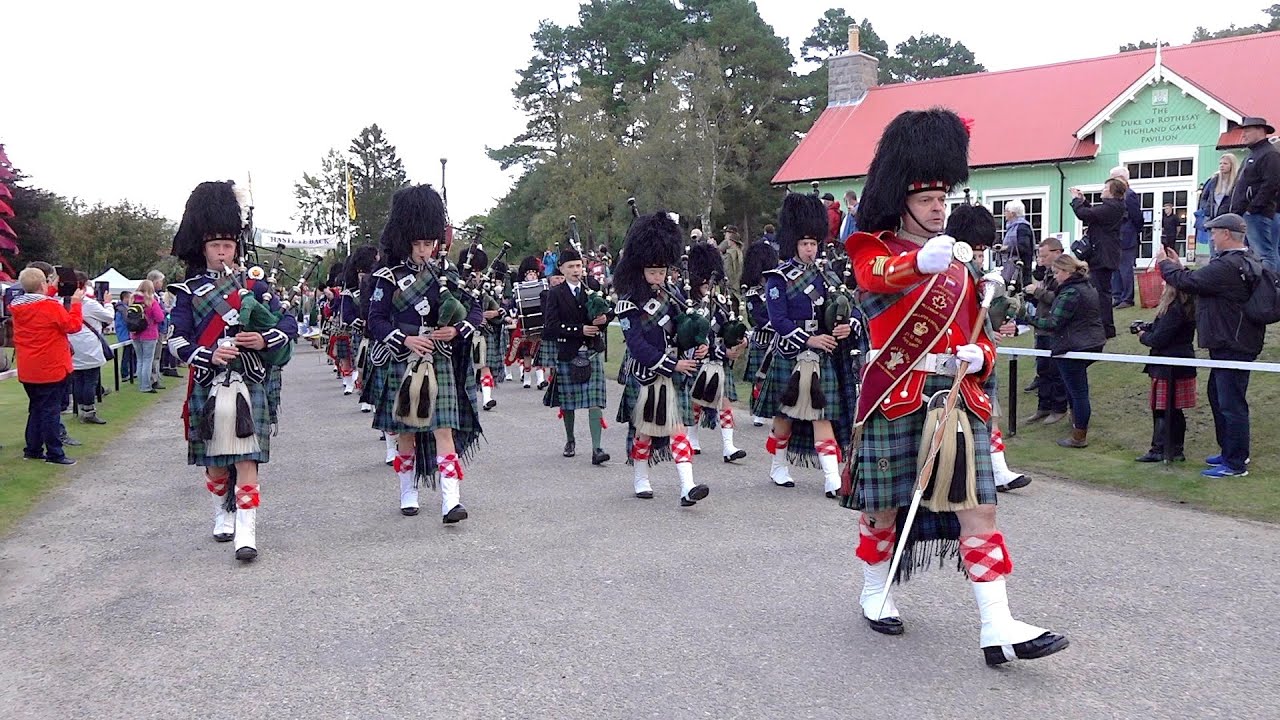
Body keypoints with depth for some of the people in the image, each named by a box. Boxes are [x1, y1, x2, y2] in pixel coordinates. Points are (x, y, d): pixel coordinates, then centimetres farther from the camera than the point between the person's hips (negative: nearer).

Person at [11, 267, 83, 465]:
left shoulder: (18, 307, 4)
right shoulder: (51, 306, -17)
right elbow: (73, 325, -13)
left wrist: (51, 290, 25)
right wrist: (76, 303, -3)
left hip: (27, 371, 7)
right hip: (51, 368, -7)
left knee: (36, 408, 17)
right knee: (50, 410, -3)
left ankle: (33, 449, 22)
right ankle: (54, 453, 0)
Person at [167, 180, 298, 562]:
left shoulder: (254, 285, 5)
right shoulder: (189, 290, 4)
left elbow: (289, 324, 1)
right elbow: (178, 341, -2)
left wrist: (264, 340, -18)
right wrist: (209, 355, -20)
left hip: (247, 385, -1)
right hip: (207, 386, 1)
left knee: (246, 459, -5)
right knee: (213, 459, 13)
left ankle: (246, 531, -6)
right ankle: (223, 516, 34)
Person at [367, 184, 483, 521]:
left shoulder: (448, 273, 5)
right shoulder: (390, 277, -1)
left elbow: (475, 310, 7)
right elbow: (376, 320, -5)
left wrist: (457, 330, -11)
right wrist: (406, 340, -19)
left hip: (440, 363, 1)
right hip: (403, 364, -1)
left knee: (444, 430, -7)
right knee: (406, 432, 10)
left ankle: (451, 501, -11)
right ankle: (408, 495, 26)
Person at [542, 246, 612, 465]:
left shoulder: (593, 286, 6)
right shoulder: (555, 294, -1)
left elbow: (610, 309, 11)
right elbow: (552, 326, -9)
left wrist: (604, 318, -12)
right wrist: (580, 330, -17)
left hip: (592, 350, 1)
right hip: (567, 352, -1)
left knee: (595, 401, -7)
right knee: (567, 400, 11)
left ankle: (597, 448, -10)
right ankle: (570, 440, 31)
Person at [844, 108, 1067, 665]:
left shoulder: (957, 262, 15)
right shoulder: (873, 250, -2)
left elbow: (977, 333, 19)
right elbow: (880, 274, -29)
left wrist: (978, 357, -6)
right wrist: (922, 261, -51)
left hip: (959, 396, 5)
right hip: (896, 395, -4)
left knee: (977, 507, -3)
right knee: (887, 504, 8)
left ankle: (998, 628, -3)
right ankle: (875, 593, 32)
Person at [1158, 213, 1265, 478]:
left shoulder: (1227, 266, -24)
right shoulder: (1247, 260, 11)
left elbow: (1189, 282, -21)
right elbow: (1203, 282, 15)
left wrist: (1166, 265, -4)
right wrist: (1179, 267, 12)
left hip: (1232, 347, -11)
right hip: (1231, 344, 11)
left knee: (1231, 403, -2)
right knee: (1218, 396, 22)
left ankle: (1236, 464, 7)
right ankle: (1229, 451, 34)